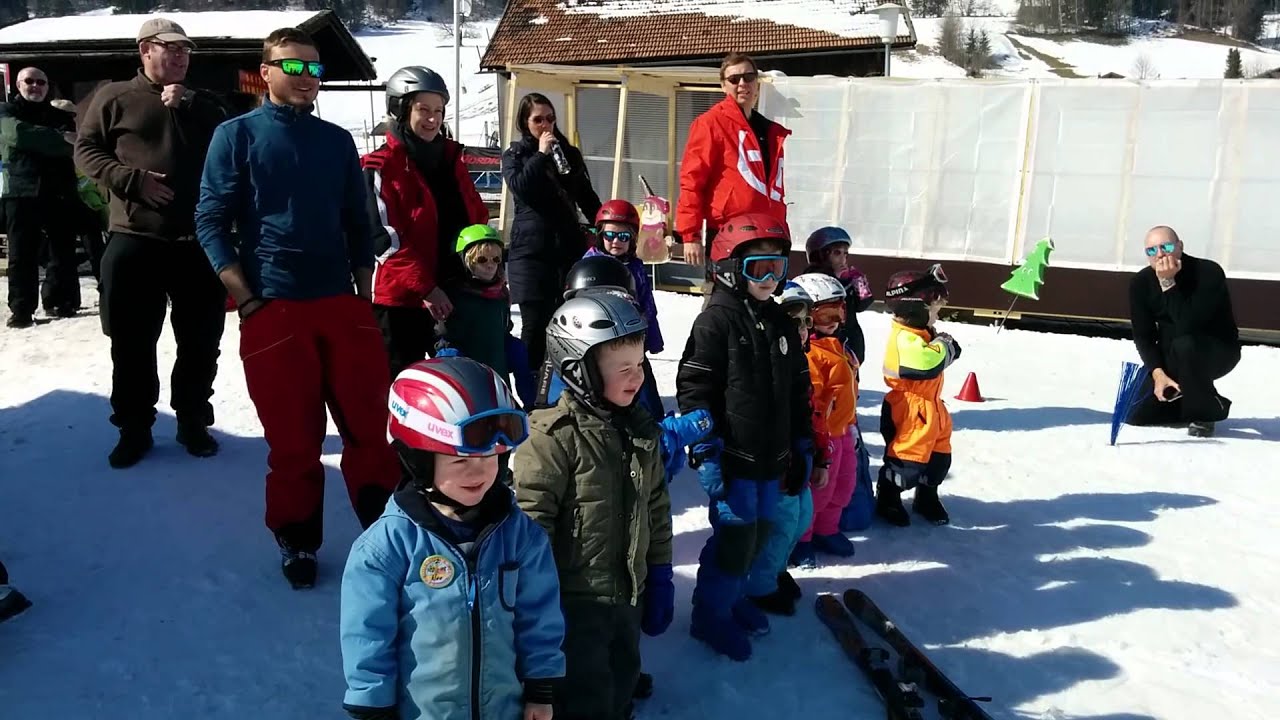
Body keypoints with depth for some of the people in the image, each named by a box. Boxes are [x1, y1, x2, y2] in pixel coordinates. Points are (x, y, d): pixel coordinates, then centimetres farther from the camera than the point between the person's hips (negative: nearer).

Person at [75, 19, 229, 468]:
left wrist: (185, 107, -3)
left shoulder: (203, 105, 15)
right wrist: (132, 180, -12)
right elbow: (86, 150, 3)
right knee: (132, 343, 5)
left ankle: (193, 423, 22)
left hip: (199, 240, 2)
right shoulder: (114, 97, 7)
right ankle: (134, 429, 18)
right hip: (134, 240, -2)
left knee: (200, 342, 7)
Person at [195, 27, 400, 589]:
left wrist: (365, 297, 10)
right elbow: (211, 223, -2)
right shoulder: (237, 135, 2)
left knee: (370, 424, 3)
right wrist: (247, 301, -10)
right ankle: (297, 542, 22)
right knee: (292, 438, 3)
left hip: (342, 304, 3)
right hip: (273, 309, -3)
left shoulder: (337, 140, 14)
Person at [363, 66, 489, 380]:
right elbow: (384, 237, -16)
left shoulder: (451, 157, 12)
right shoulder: (382, 167, -8)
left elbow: (478, 217, 17)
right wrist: (424, 287, -22)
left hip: (457, 291, 7)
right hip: (404, 296, -6)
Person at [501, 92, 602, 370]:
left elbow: (588, 198, 18)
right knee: (536, 322, -4)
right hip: (531, 249, -3)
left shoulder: (570, 153, 16)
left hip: (570, 245, 3)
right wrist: (541, 154, -10)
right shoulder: (514, 155, 8)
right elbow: (519, 187, -12)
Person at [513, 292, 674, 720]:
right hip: (575, 602, -7)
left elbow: (657, 509, 12)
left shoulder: (640, 432, 4)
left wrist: (660, 576, 12)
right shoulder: (555, 437, -20)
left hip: (627, 596, 7)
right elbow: (531, 521, -20)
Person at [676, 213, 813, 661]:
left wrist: (802, 448, 15)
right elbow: (694, 389, -16)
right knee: (736, 535, -2)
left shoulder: (781, 324, 10)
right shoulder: (716, 321, -12)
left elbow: (799, 392, 16)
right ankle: (711, 615, 18)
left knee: (760, 532, 16)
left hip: (772, 457, 7)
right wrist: (707, 453, -19)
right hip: (732, 457, -7)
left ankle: (731, 595, 38)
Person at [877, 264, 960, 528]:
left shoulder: (923, 333, 9)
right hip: (909, 411, -10)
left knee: (939, 456, 18)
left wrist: (946, 344, -8)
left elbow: (950, 352, 14)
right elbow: (929, 362, -37)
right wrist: (943, 346, -18)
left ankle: (927, 498, 38)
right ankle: (887, 501, 18)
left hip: (930, 407, 10)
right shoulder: (905, 338, -24)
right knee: (907, 458, -1)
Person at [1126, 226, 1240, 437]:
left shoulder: (1209, 272, -24)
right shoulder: (1140, 283, -9)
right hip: (1170, 359, 4)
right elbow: (1142, 335, -8)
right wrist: (1158, 373, -21)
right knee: (1137, 416, -9)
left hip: (1218, 351, -4)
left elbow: (1187, 327, -35)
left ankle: (1204, 414, -15)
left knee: (1184, 346, -40)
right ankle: (1188, 399, 21)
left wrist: (1168, 283, -36)